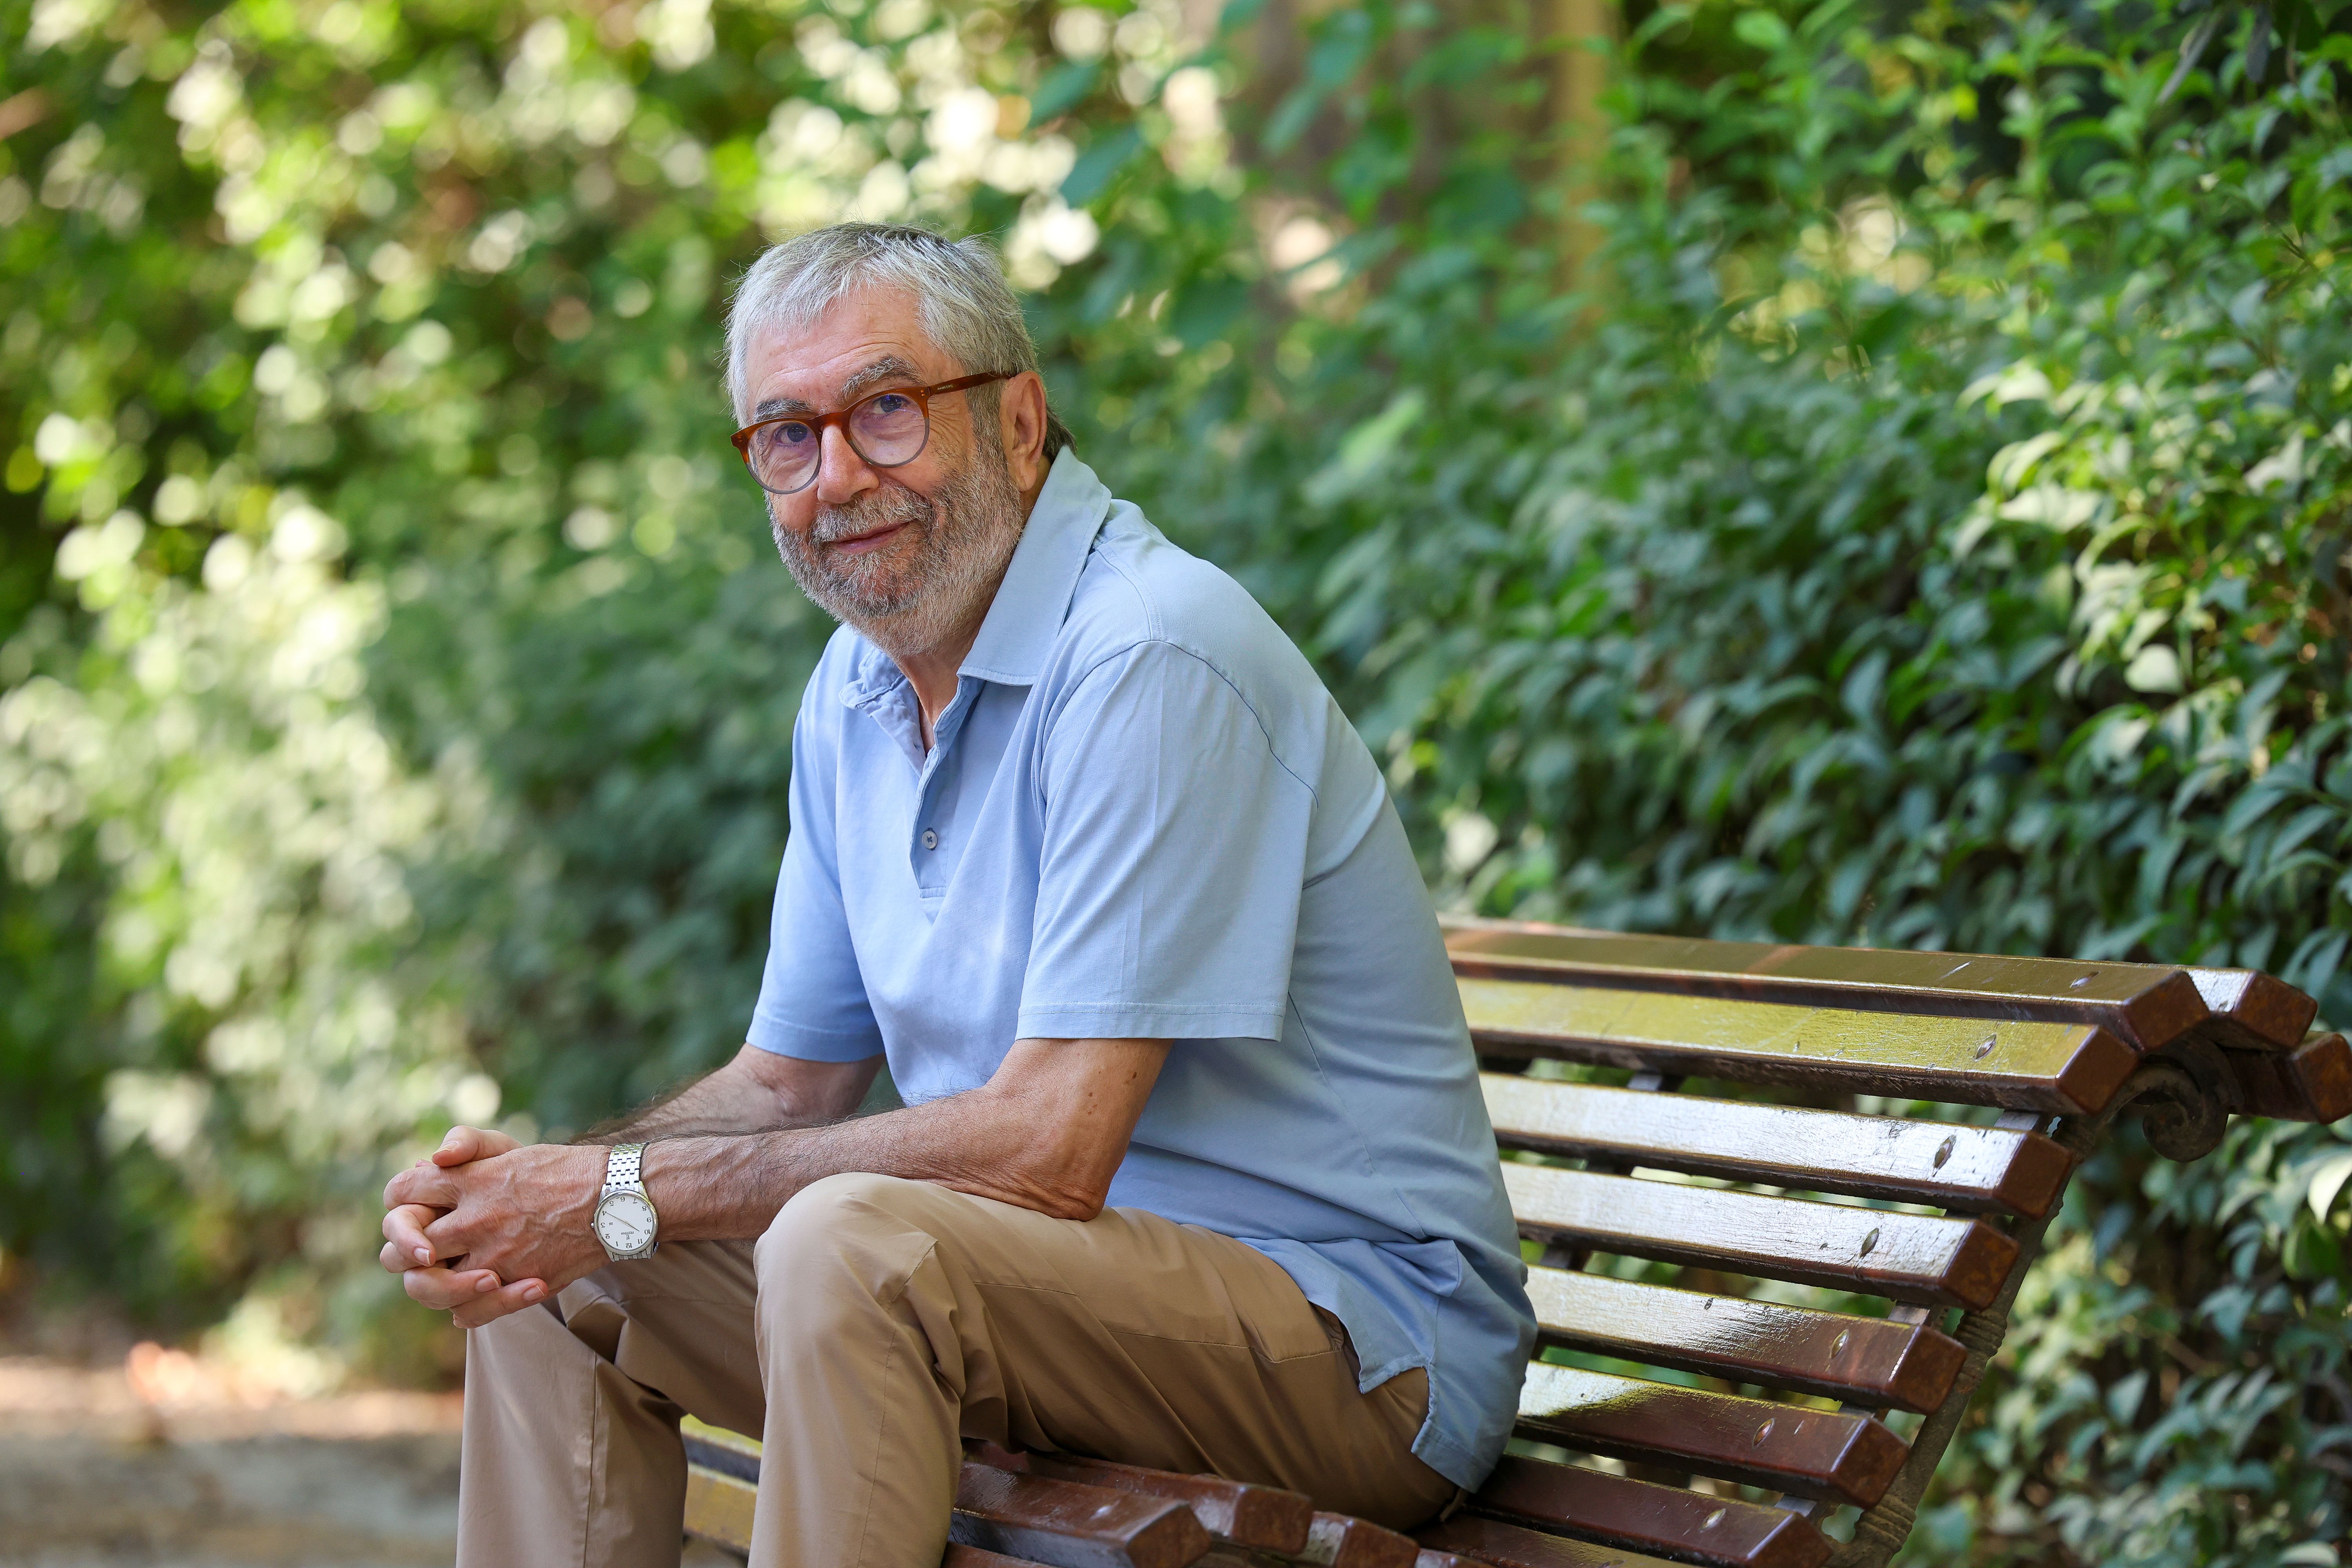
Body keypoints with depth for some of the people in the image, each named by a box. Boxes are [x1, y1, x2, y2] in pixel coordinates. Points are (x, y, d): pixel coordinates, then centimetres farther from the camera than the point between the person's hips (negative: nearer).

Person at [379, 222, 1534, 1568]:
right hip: (1085, 1286, 9)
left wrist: (626, 1192, -18)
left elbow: (1050, 1149, -26)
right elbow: (791, 1082, 15)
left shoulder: (1151, 660, -21)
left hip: (1363, 1342, -8)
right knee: (560, 1274, 3)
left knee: (853, 1243, -32)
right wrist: (547, 1183, -6)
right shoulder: (859, 690, 9)